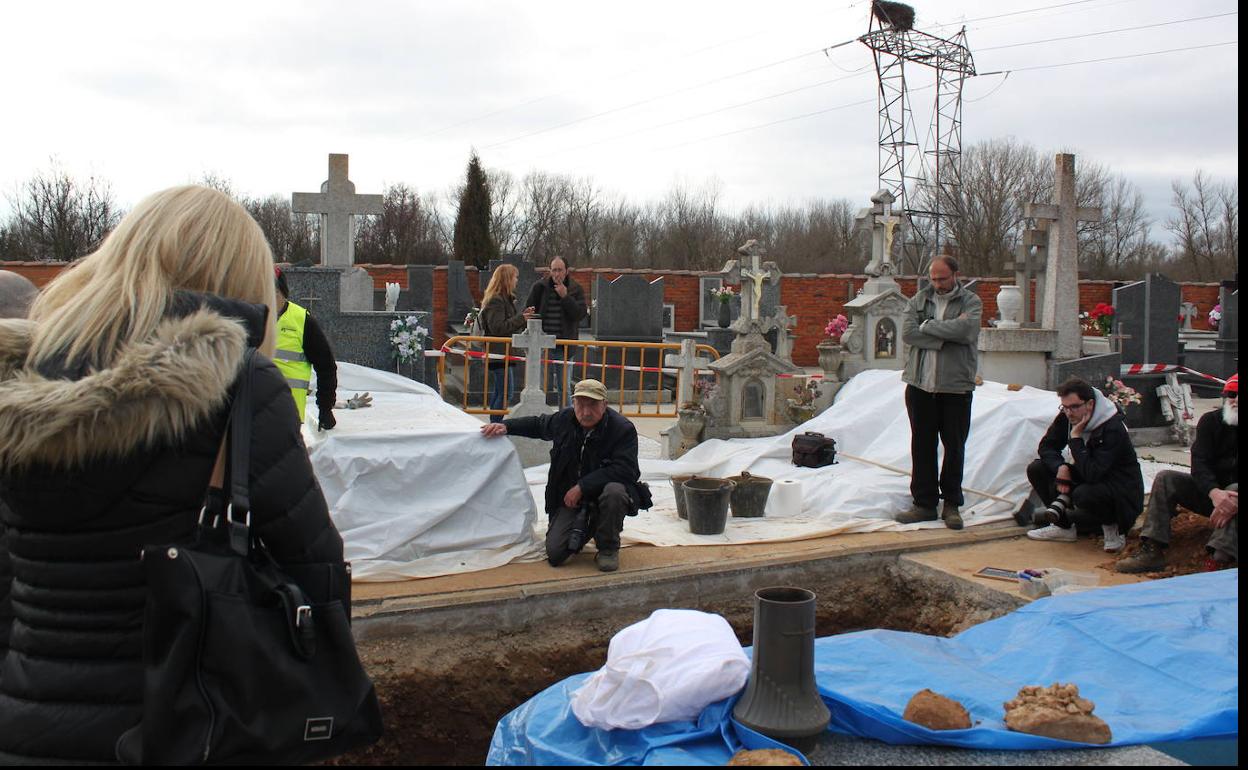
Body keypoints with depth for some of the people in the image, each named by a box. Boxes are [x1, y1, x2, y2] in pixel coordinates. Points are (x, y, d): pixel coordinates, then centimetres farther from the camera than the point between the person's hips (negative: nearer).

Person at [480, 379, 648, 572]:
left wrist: (582, 486, -30)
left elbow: (624, 470, -28)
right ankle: (586, 527, 23)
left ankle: (608, 549, -13)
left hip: (602, 493, -3)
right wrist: (506, 426, 5)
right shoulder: (564, 419, -3)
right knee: (554, 554, -11)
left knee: (614, 491, -40)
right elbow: (538, 425, 19)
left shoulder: (623, 429, -19)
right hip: (570, 498, 4)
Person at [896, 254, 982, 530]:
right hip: (920, 385, 2)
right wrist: (945, 336, -14)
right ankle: (924, 504, 15)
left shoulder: (971, 302, 2)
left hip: (956, 386, -2)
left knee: (954, 447, 5)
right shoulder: (919, 300, 9)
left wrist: (927, 326, -9)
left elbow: (964, 328, -19)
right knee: (922, 446, 7)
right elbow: (908, 332, -7)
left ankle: (952, 504, 17)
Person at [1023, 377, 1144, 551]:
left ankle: (1112, 526, -6)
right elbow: (1046, 447, 2)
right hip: (1086, 478, 7)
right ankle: (1063, 526, 0)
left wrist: (1076, 437, -31)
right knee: (1036, 469, -7)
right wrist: (1060, 467, -18)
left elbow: (1092, 474, -34)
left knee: (1084, 495, -39)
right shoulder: (1066, 418, -8)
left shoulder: (1113, 428, -28)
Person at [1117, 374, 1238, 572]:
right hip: (1209, 492, 4)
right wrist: (1214, 493, -35)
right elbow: (1199, 463, -14)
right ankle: (1152, 550, -26)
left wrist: (1234, 498, -40)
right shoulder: (1210, 421, 0)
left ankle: (1220, 560, -49)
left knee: (1234, 489, -36)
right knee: (1165, 479, -16)